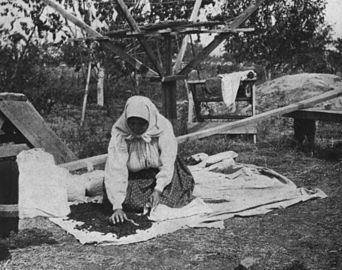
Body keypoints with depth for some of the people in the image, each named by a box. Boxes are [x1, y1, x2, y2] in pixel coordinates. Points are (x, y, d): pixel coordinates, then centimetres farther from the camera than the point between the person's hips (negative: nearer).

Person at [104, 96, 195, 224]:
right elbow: (115, 170, -31)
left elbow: (167, 163, -22)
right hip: (134, 177, -1)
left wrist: (158, 190, -33)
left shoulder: (163, 128, -24)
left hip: (158, 175, 1)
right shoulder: (119, 134, -26)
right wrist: (117, 207, -38)